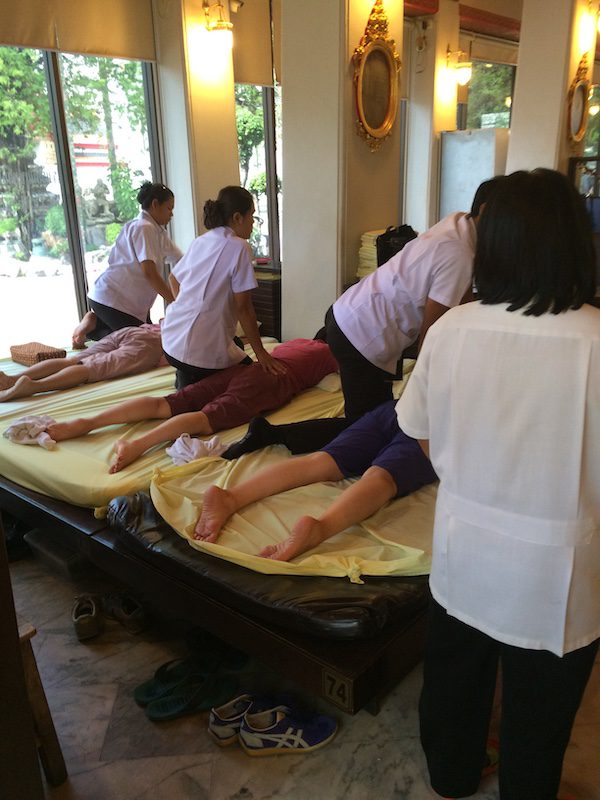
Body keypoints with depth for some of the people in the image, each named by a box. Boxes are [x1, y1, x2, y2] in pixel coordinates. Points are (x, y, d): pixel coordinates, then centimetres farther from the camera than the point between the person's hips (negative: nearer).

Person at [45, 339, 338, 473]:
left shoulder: (296, 341, 39)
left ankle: (86, 422, -25)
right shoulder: (330, 352, 23)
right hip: (270, 380, -6)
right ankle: (138, 444, -53)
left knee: (162, 405, -10)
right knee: (207, 419, -29)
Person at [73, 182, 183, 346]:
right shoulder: (143, 228, -17)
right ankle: (93, 326, 5)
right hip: (111, 300, -10)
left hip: (131, 300, 10)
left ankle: (95, 321, 15)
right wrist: (175, 304, -25)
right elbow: (149, 272, -25)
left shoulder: (158, 231, 13)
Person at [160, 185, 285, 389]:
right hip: (202, 347, -8)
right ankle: (189, 380, 0)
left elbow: (174, 279, 25)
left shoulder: (200, 241, 11)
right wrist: (261, 352, -7)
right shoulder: (239, 247, -12)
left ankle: (185, 378, 15)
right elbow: (243, 307, -13)